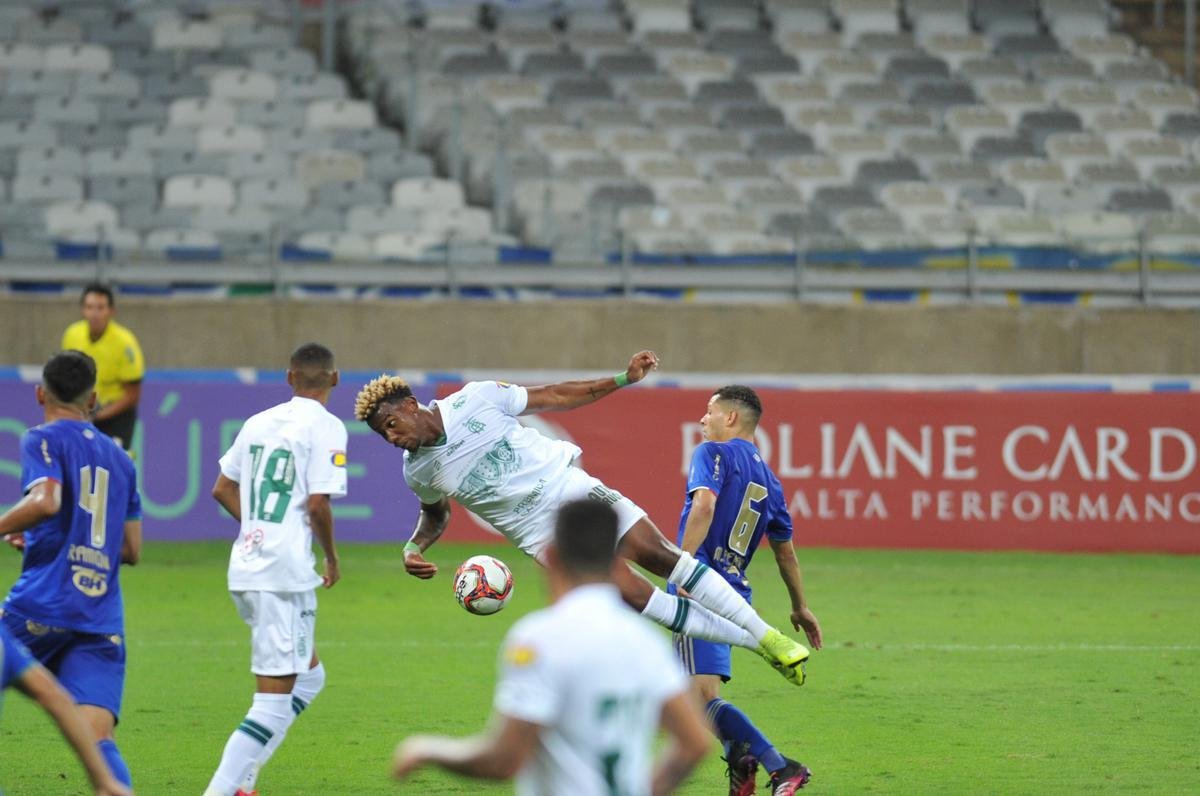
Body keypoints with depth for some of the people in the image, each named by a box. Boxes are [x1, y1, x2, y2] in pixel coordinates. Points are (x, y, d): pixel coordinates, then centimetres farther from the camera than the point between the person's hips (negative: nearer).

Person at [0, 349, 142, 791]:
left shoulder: (43, 440, 0)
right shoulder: (119, 457, 19)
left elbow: (46, 501, -21)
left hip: (41, 605, -4)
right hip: (102, 619, 4)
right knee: (97, 739, -7)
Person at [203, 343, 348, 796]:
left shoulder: (259, 422, 13)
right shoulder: (325, 427, -8)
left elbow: (223, 489, 18)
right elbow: (317, 504, -16)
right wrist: (332, 557, -1)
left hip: (246, 566, 8)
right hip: (285, 572, -8)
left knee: (309, 678, 21)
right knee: (275, 700, -5)